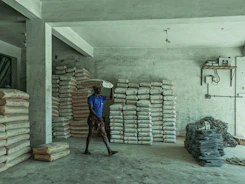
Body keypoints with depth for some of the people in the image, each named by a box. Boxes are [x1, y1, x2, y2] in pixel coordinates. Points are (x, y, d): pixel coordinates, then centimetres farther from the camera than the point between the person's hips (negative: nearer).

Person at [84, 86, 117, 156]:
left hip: (99, 118, 5)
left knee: (104, 134, -2)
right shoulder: (91, 98, -7)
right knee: (90, 134, 5)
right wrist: (97, 117, -28)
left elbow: (111, 98, 14)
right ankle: (86, 150, 22)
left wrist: (111, 88, 6)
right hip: (92, 118, -5)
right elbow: (90, 108, -18)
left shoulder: (101, 97, 11)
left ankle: (109, 151, -5)